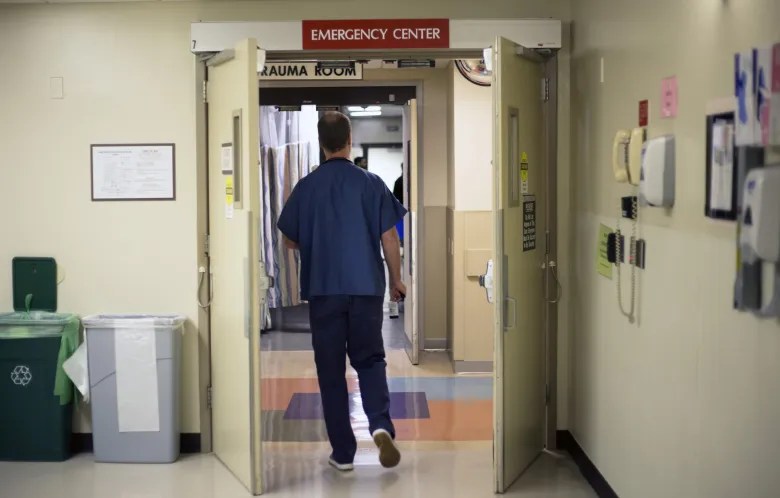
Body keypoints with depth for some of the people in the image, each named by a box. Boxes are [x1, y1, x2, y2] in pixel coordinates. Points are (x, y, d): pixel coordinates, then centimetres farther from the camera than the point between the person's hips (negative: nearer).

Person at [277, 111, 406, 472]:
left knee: (331, 370, 7)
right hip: (366, 288, 0)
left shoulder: (306, 187, -1)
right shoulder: (371, 183, -3)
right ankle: (381, 424, -12)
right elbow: (389, 237, -2)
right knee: (370, 359, 13)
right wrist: (396, 279, 11)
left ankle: (343, 452, 10)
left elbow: (290, 241, 8)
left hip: (323, 290, 0)